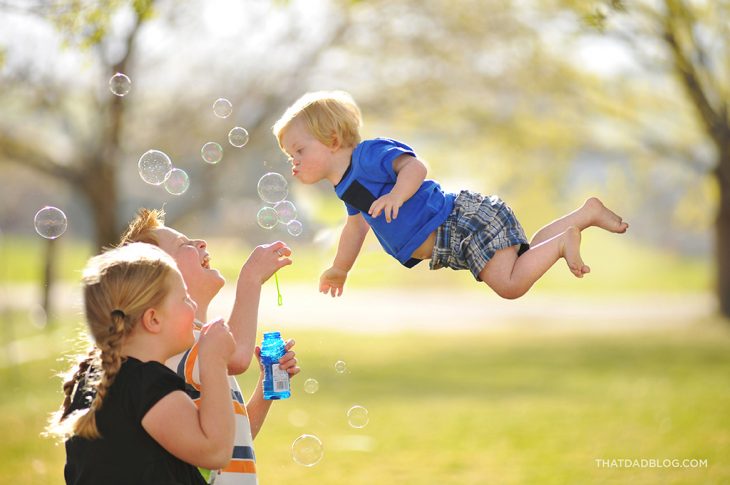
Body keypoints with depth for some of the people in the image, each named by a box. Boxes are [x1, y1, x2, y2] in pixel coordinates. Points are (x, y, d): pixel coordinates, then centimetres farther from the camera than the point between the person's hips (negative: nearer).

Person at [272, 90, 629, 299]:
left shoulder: (368, 154, -15)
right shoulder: (348, 186, 15)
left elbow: (414, 167, -30)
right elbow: (357, 225, 34)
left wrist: (396, 195, -47)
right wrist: (339, 270, 43)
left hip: (466, 221, -10)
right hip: (454, 245, 10)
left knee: (510, 285, -24)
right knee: (522, 264, 19)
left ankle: (563, 240, -3)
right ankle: (586, 213, 24)